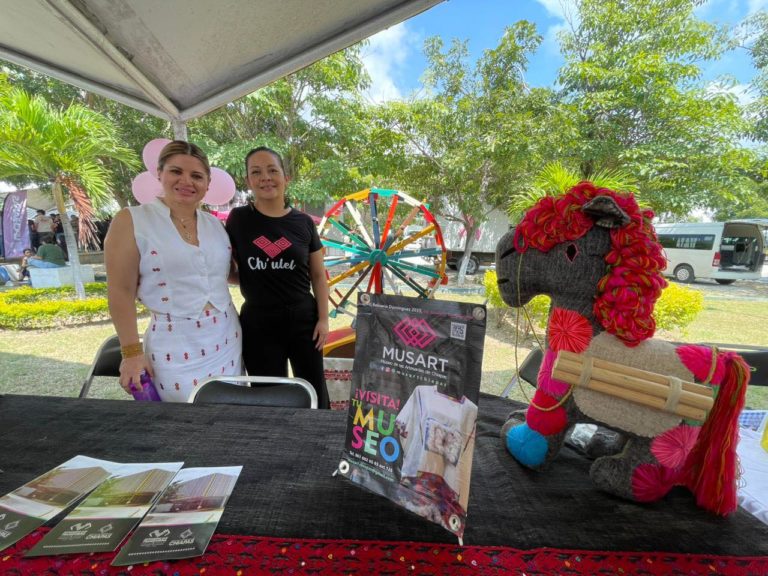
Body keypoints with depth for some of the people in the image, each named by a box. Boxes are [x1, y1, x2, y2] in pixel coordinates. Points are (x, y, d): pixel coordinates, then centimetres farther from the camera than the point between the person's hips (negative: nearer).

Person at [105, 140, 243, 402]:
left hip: (227, 341, 5)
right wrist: (131, 352, -8)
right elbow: (121, 291, -6)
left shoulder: (215, 224, 8)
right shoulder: (131, 221, -5)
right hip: (176, 350, -4)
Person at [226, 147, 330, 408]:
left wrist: (323, 319, 0)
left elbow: (318, 275, 4)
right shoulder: (238, 219, -1)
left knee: (315, 394, 10)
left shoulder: (303, 222, 0)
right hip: (258, 322, 0)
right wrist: (249, 277, -9)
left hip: (303, 318, 1)